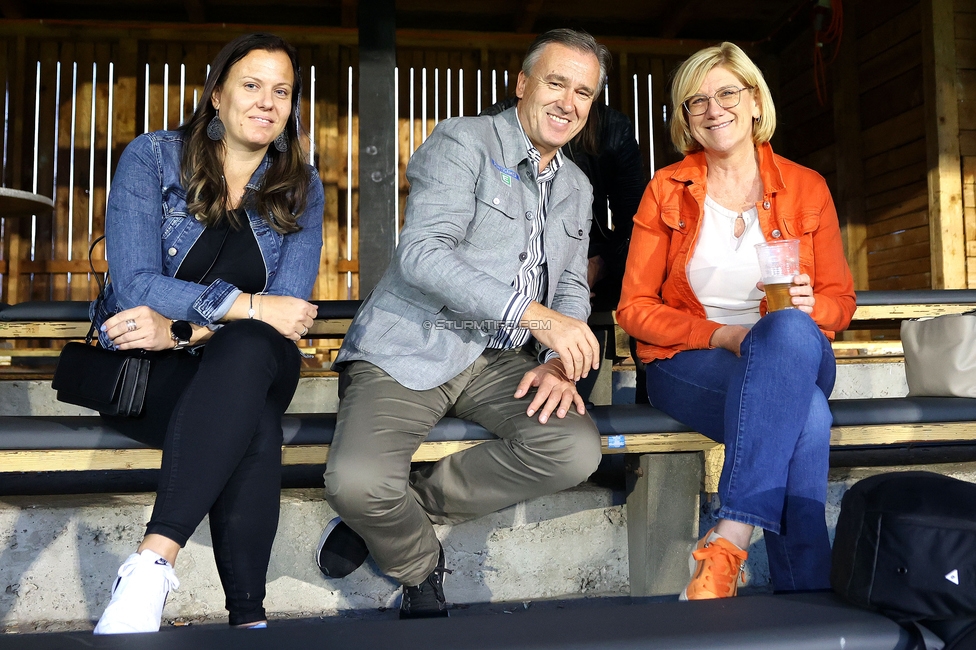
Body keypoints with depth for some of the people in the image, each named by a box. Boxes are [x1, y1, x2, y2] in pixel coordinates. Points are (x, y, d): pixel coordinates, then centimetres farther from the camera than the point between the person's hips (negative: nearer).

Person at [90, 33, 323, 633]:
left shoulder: (301, 188, 5)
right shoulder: (152, 158, -1)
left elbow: (290, 310, -8)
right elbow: (135, 285, -13)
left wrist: (184, 329, -23)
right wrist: (249, 305, -23)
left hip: (250, 372, 2)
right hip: (144, 371, -2)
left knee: (248, 349, -37)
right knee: (256, 429, -35)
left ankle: (153, 561, -42)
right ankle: (248, 616, -34)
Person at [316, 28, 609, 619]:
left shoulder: (577, 188, 19)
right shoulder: (462, 141, -4)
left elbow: (573, 288, 19)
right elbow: (422, 254, -18)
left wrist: (559, 362, -3)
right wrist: (534, 314, -24)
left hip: (500, 360, 6)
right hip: (409, 353, -5)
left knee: (576, 449, -22)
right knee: (356, 482, -29)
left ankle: (397, 509, -4)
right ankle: (421, 570, 8)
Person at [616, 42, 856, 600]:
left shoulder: (806, 188, 9)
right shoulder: (667, 191, 5)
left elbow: (840, 298, 13)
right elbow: (635, 308, 2)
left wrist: (808, 307, -13)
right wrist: (721, 335, -14)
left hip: (794, 355, 2)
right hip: (688, 362, -1)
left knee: (791, 330, -37)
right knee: (805, 417, -33)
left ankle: (729, 540, -39)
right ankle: (808, 588, -25)